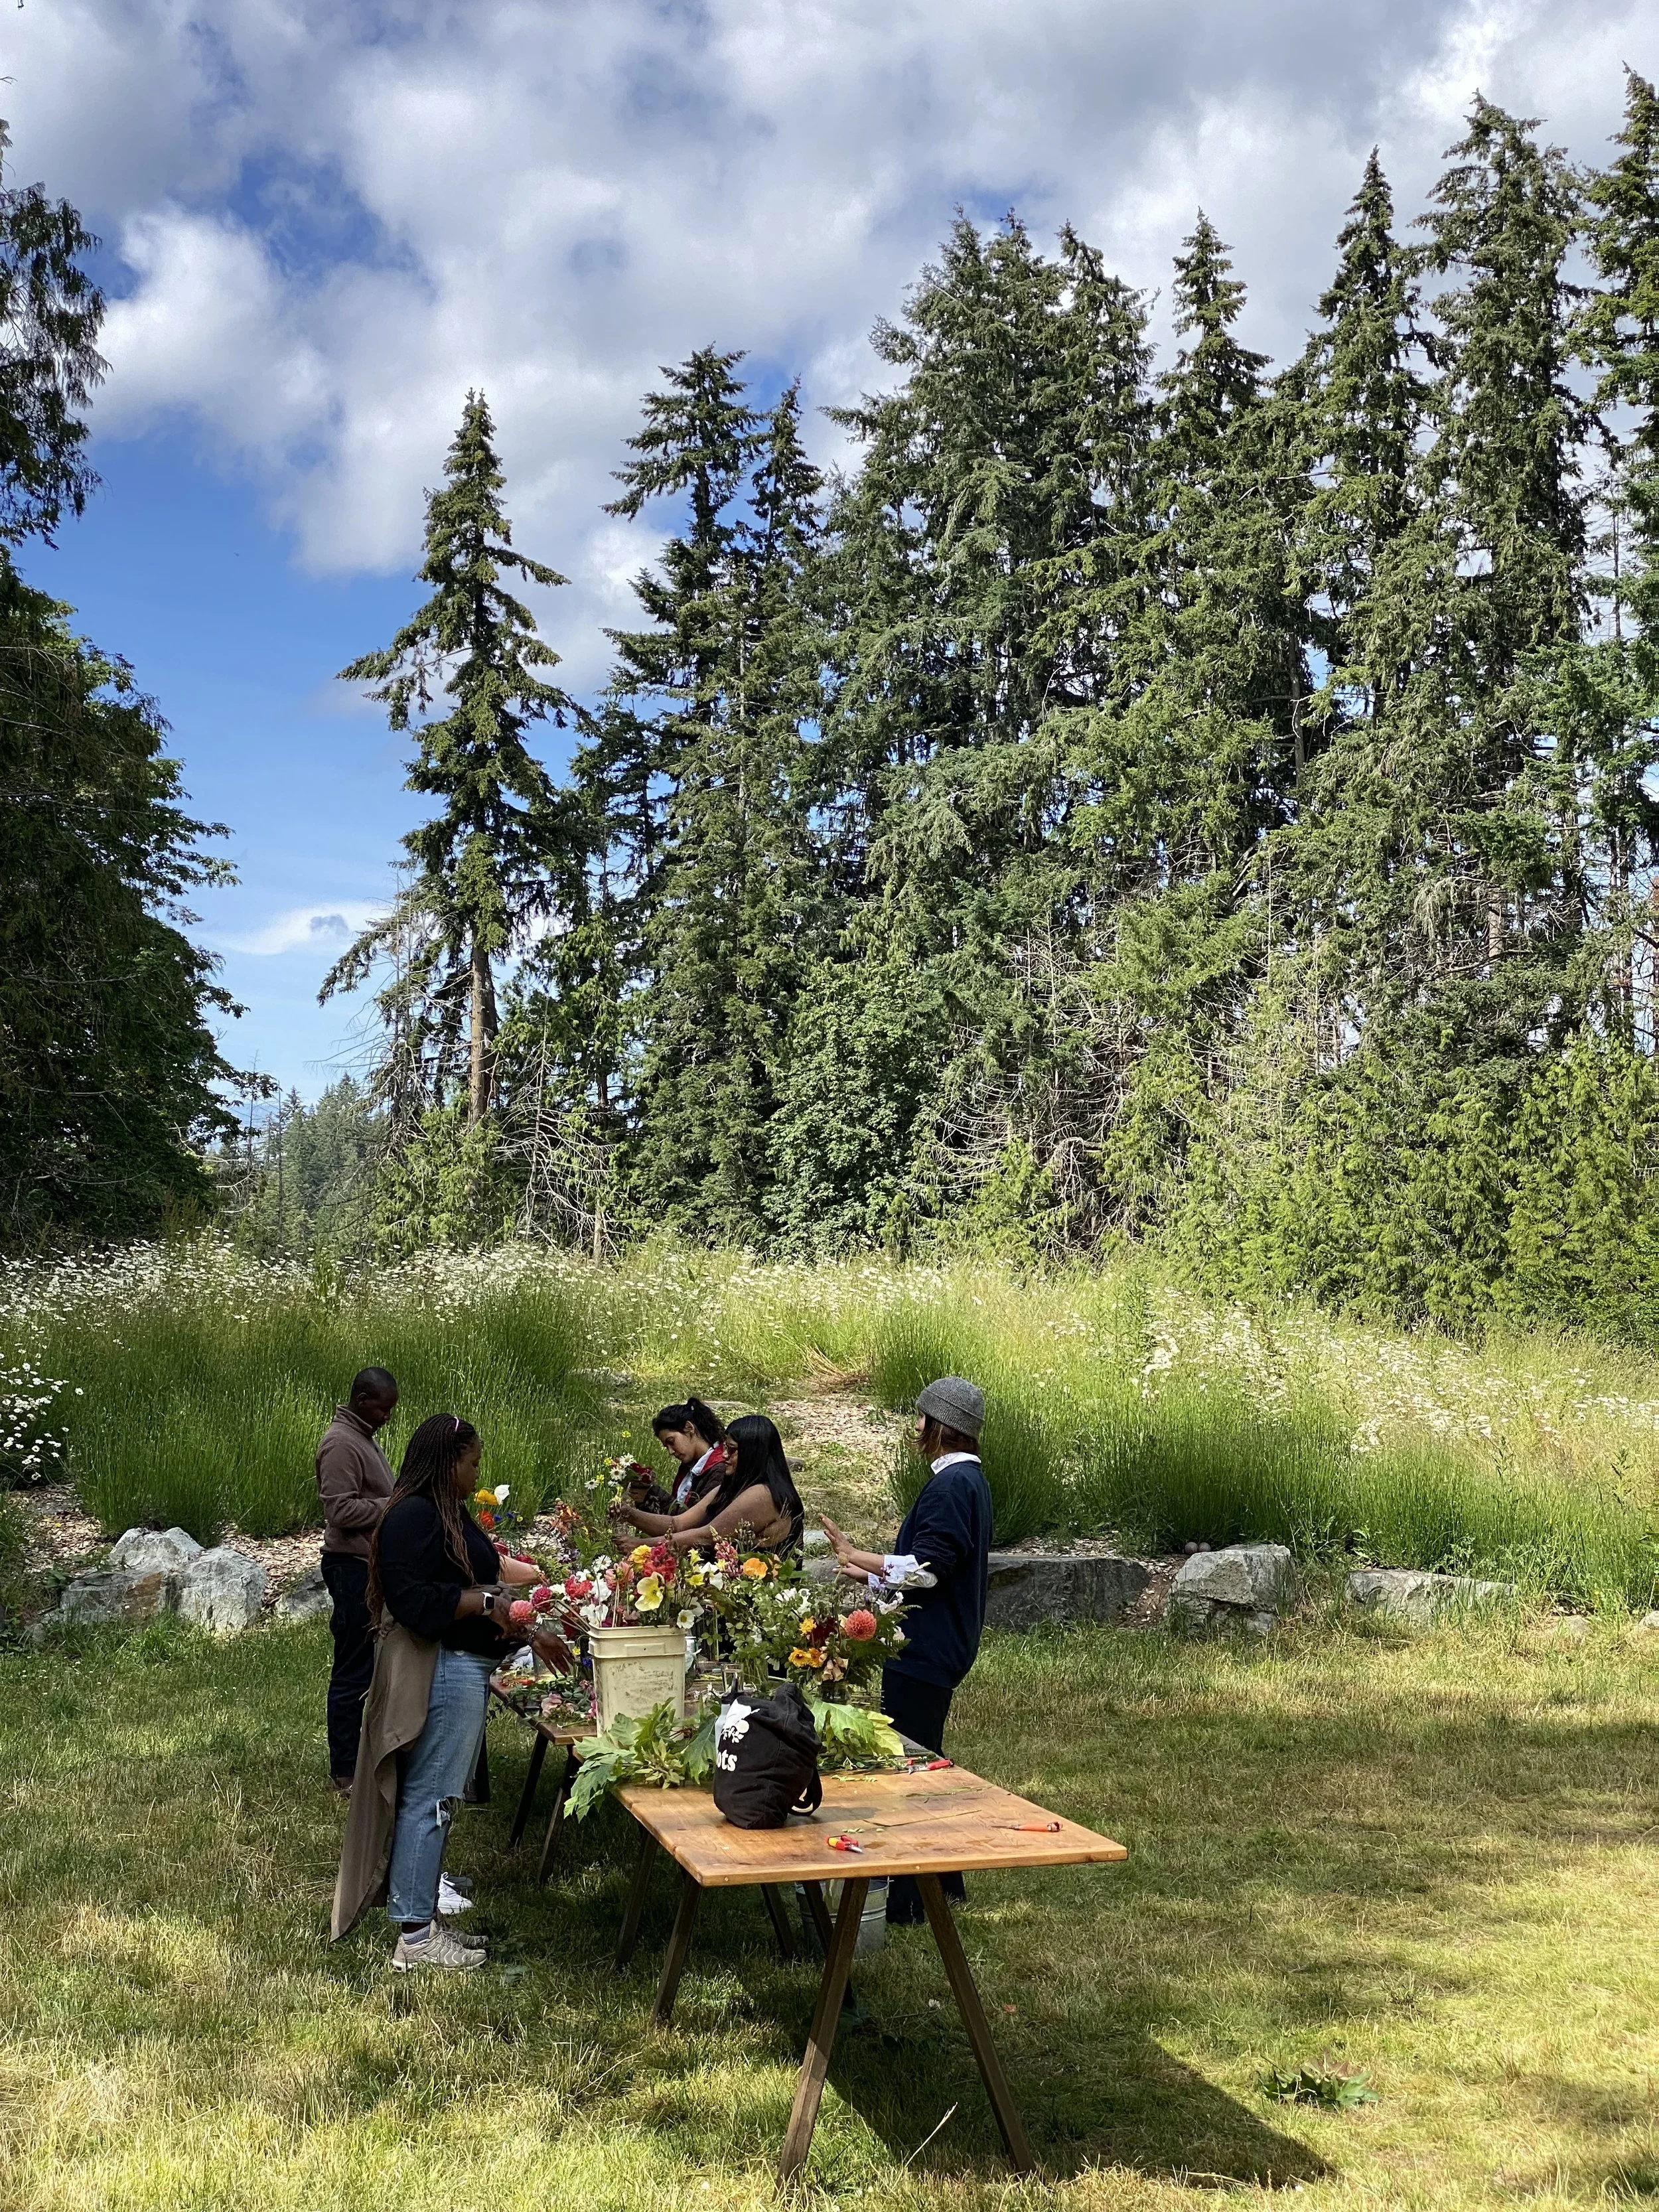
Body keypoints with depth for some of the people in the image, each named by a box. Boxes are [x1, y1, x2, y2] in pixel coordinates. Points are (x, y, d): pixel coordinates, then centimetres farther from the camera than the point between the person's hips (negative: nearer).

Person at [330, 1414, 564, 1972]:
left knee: (436, 1799, 15)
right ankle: (415, 1936, 3)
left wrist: (531, 1635, 19)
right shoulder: (414, 1516, -16)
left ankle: (424, 1913, 24)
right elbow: (412, 1598, -24)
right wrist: (486, 1601, -19)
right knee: (428, 1799, -4)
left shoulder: (449, 1514, 16)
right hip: (439, 1672, -11)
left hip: (465, 1669, 11)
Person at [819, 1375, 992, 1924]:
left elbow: (927, 1568, -23)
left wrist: (858, 1559, -13)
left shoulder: (953, 1485, -19)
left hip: (925, 1652, -11)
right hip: (937, 1646, 11)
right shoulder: (967, 1480, 15)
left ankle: (909, 1899, 2)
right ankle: (943, 1882, 28)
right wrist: (871, 1571, 16)